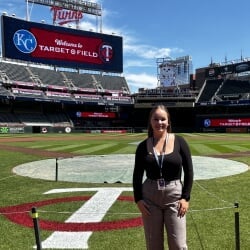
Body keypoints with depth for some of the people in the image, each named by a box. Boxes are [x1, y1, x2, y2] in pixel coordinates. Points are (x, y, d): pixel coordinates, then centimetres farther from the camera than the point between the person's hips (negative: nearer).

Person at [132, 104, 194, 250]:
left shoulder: (179, 141, -5)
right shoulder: (143, 146, 0)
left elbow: (189, 171, -2)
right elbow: (137, 175, 4)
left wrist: (186, 197, -7)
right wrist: (138, 199, -4)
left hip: (175, 197, -1)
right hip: (150, 198, 2)